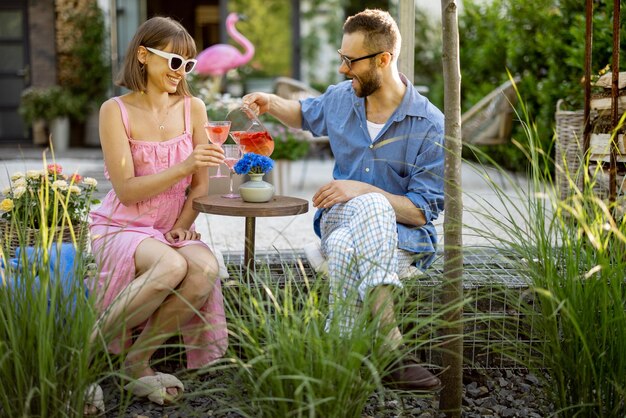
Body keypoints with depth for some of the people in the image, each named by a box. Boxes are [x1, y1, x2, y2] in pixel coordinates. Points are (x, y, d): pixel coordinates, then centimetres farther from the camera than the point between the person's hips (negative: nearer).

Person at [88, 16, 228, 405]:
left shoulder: (193, 108, 6)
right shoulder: (116, 110, -5)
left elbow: (201, 184, 8)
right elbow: (127, 190, -13)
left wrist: (183, 226, -9)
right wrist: (183, 166, -24)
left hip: (173, 230, 4)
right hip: (122, 228, -4)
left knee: (206, 268, -31)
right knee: (171, 265, -37)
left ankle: (137, 361, -15)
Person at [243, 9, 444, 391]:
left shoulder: (431, 126, -11)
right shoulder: (340, 99, 4)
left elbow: (423, 211, -11)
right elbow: (307, 115, 30)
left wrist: (362, 190, -21)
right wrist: (271, 103, 9)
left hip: (401, 234, -3)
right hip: (340, 216, 3)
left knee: (345, 247, -38)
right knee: (371, 208, -36)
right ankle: (390, 345, -43)